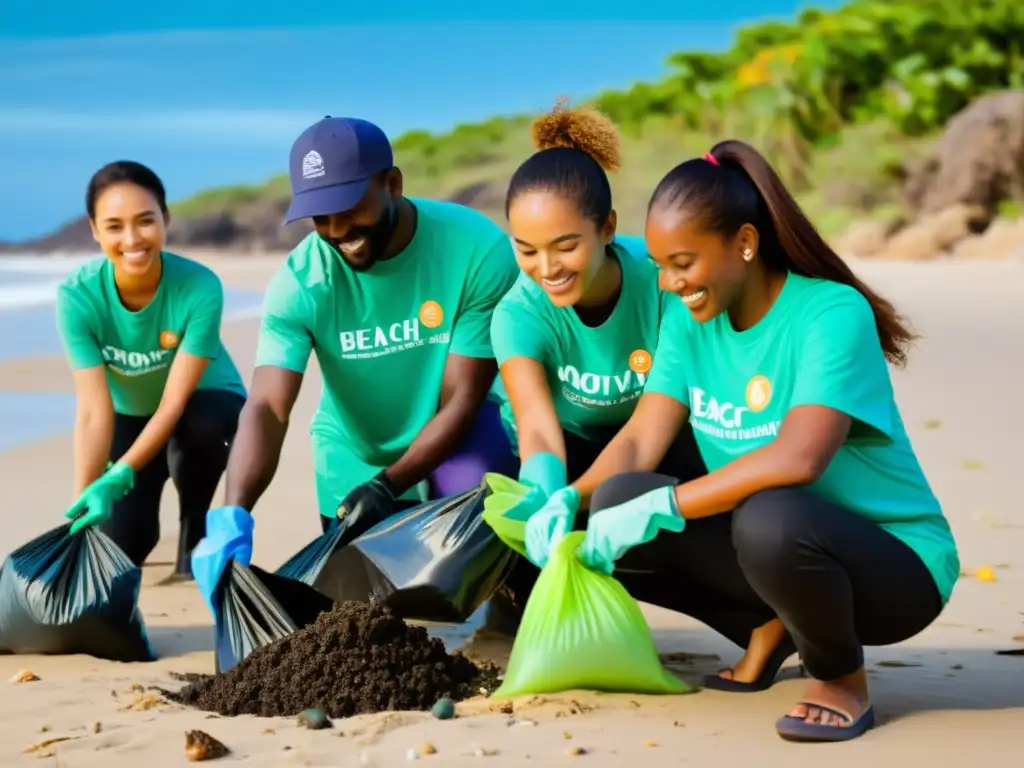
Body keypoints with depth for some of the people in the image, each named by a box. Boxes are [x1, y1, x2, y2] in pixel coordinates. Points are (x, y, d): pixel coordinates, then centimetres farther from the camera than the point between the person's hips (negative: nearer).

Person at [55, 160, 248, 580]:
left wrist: (118, 478, -42)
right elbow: (94, 410, -30)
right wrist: (82, 501, -41)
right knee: (121, 547, -12)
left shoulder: (199, 287, -33)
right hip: (130, 413, 2)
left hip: (203, 403, -2)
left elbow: (175, 402, -31)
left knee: (197, 429, -37)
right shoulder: (77, 295, -28)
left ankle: (194, 538, -9)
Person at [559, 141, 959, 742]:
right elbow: (640, 441, -6)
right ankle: (770, 629, 7)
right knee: (618, 502, -15)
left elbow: (799, 458, -35)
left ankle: (844, 679, -8)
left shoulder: (833, 313, -22)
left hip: (894, 562, -6)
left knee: (769, 519, -39)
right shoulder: (691, 322, -1)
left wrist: (660, 508, -34)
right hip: (781, 547, 7)